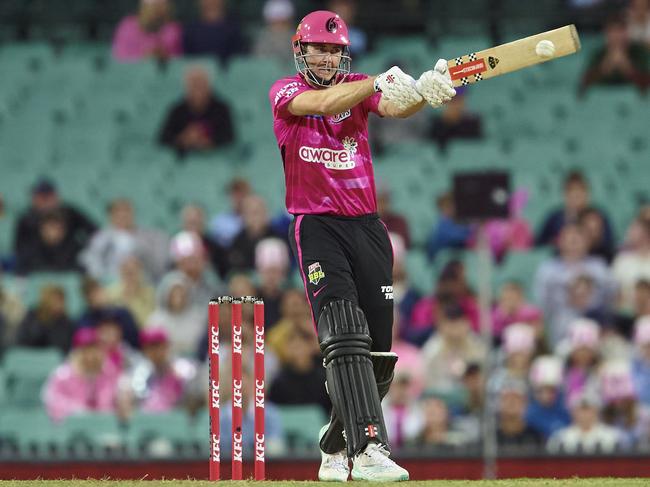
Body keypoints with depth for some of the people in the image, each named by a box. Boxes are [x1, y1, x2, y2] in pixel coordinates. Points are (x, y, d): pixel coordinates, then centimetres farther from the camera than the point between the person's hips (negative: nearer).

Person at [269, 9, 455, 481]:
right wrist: (378, 83, -37)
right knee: (346, 341, -20)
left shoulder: (359, 88, 7)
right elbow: (322, 102, -23)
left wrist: (424, 93, -39)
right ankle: (368, 449, -29)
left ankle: (335, 446, 26)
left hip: (366, 226, 4)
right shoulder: (285, 92, -1)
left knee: (379, 351, 5)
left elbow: (392, 107, -15)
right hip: (317, 227, -4)